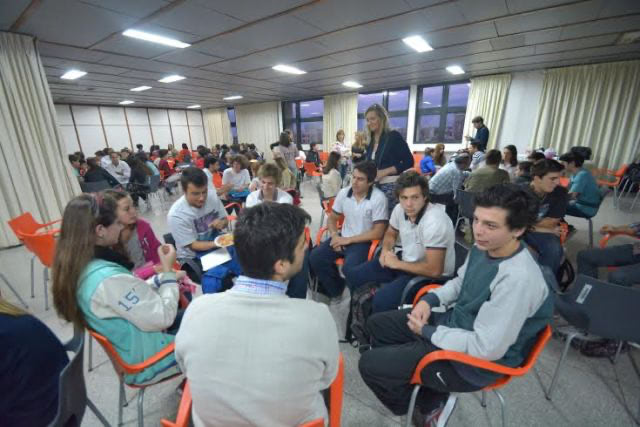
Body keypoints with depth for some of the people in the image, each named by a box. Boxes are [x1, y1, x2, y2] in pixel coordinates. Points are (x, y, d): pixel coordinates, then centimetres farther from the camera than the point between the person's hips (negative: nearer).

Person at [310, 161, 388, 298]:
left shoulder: (378, 198, -14)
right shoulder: (343, 193, 0)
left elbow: (378, 233, -15)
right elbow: (332, 217, 12)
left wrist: (348, 240, -15)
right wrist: (334, 235, -9)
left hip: (364, 241, -5)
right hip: (343, 237, 5)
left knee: (349, 268, -31)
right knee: (315, 257, -14)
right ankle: (335, 290, 10)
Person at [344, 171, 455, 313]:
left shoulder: (435, 221, -30)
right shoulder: (400, 209, -8)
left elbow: (434, 270, -29)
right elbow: (390, 233, 13)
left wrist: (397, 264, -20)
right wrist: (386, 250, -8)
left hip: (431, 276, -7)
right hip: (406, 259, 7)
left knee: (381, 299, -27)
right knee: (353, 275, 2)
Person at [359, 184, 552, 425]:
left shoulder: (519, 279, -32)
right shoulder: (483, 248, -5)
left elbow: (487, 348, -28)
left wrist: (427, 331, -17)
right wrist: (430, 299, -5)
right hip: (453, 321, 8)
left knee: (370, 364, -8)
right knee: (377, 324, 12)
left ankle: (429, 404, 19)